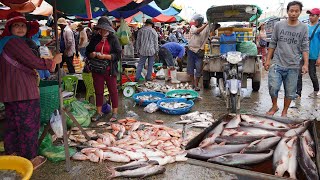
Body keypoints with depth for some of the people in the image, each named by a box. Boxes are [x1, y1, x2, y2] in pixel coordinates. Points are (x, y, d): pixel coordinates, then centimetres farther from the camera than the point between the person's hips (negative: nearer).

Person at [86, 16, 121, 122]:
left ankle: (115, 112, 17)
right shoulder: (95, 38, 10)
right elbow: (87, 52, 14)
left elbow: (118, 55, -9)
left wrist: (105, 56, -20)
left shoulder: (113, 39, -3)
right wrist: (93, 54, -9)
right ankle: (99, 112, 25)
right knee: (98, 91, 12)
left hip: (110, 70, -4)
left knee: (113, 91, 4)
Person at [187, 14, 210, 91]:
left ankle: (196, 85, 9)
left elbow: (207, 38, -4)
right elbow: (197, 31, -19)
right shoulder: (193, 27, 3)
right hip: (191, 49, 2)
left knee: (199, 69, -2)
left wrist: (202, 47, -14)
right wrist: (206, 25, -27)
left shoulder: (207, 28, -1)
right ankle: (193, 82, 26)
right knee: (190, 67, 9)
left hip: (199, 51, -2)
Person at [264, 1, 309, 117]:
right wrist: (268, 60, 4)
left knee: (290, 92, 7)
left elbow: (305, 48, 4)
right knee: (273, 87, -11)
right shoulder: (278, 25, 2)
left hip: (293, 66, 1)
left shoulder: (303, 28, 3)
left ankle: (285, 111, 26)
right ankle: (274, 106, 16)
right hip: (277, 64, -1)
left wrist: (305, 64, -5)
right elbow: (272, 44, 7)